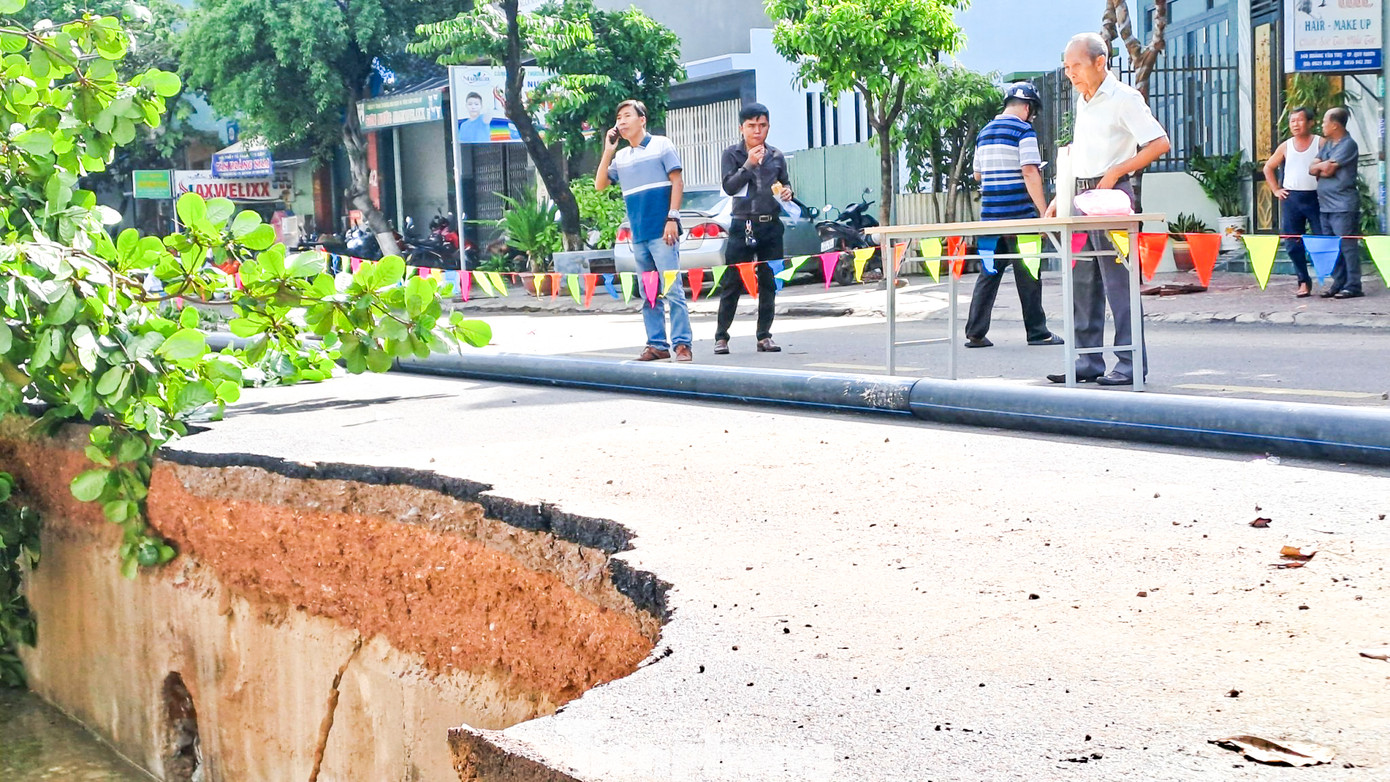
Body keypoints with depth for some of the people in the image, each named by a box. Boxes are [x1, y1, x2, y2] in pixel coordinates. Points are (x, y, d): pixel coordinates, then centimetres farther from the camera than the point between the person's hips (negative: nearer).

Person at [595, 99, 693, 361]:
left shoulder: (661, 145, 3)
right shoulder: (620, 157, 16)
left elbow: (677, 182, -1)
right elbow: (600, 185, 11)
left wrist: (672, 218, -11)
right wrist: (608, 151, 3)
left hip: (661, 231, -5)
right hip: (638, 234, 5)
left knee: (672, 290, -9)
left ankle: (682, 344, -9)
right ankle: (657, 344, 10)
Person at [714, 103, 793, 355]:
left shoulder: (776, 156, 11)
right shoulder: (732, 155, 1)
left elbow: (785, 183, 22)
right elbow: (729, 186, -9)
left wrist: (787, 191, 0)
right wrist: (749, 164, -17)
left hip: (771, 226, 3)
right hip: (742, 226, -3)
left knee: (769, 284, 5)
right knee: (731, 283, -2)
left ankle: (764, 336, 13)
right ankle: (721, 336, 5)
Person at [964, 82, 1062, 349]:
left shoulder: (984, 133, 15)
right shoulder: (1024, 131, -8)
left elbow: (978, 174, 21)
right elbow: (1030, 173, -16)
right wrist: (1043, 210, -15)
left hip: (989, 214, 7)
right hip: (1019, 215, -6)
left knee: (988, 273, 9)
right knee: (1028, 275, 1)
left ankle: (975, 333, 7)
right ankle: (1037, 332, 7)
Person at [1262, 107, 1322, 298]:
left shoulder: (1321, 143, -2)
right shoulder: (1286, 147, 9)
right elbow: (1268, 168, 20)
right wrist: (1276, 190, 12)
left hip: (1315, 197, -4)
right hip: (1291, 198, 4)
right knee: (1292, 243, 3)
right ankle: (1304, 281, 12)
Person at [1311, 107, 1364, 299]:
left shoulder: (1348, 144, -9)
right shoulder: (1326, 145, 17)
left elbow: (1328, 169, -14)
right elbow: (1312, 169, 9)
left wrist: (1319, 167, 5)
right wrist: (1324, 166, -9)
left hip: (1343, 205, -9)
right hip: (1325, 204, 9)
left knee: (1348, 246, -7)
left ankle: (1353, 286, -5)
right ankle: (1338, 283, 16)